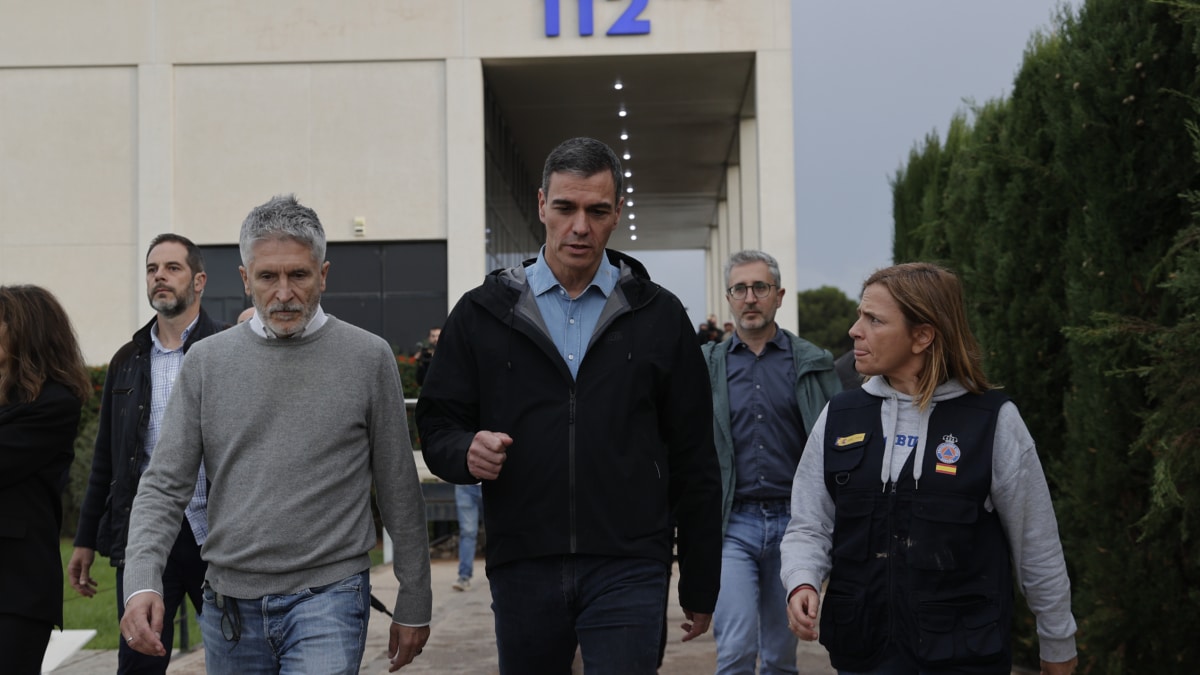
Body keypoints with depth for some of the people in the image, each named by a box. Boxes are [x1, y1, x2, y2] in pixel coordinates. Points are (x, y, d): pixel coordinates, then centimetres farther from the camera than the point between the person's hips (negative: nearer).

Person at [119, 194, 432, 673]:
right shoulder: (206, 361, 4)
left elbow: (399, 491, 3)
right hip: (230, 605, 3)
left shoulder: (368, 358, -2)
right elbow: (164, 485, 2)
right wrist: (141, 583, -14)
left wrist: (414, 604, 5)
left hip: (327, 599, -3)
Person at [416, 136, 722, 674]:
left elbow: (693, 463, 8)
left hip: (627, 570, -1)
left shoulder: (658, 316, 6)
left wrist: (700, 588, 8)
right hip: (522, 570, 2)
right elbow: (437, 428, 9)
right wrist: (467, 451, -16)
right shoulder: (482, 313, 6)